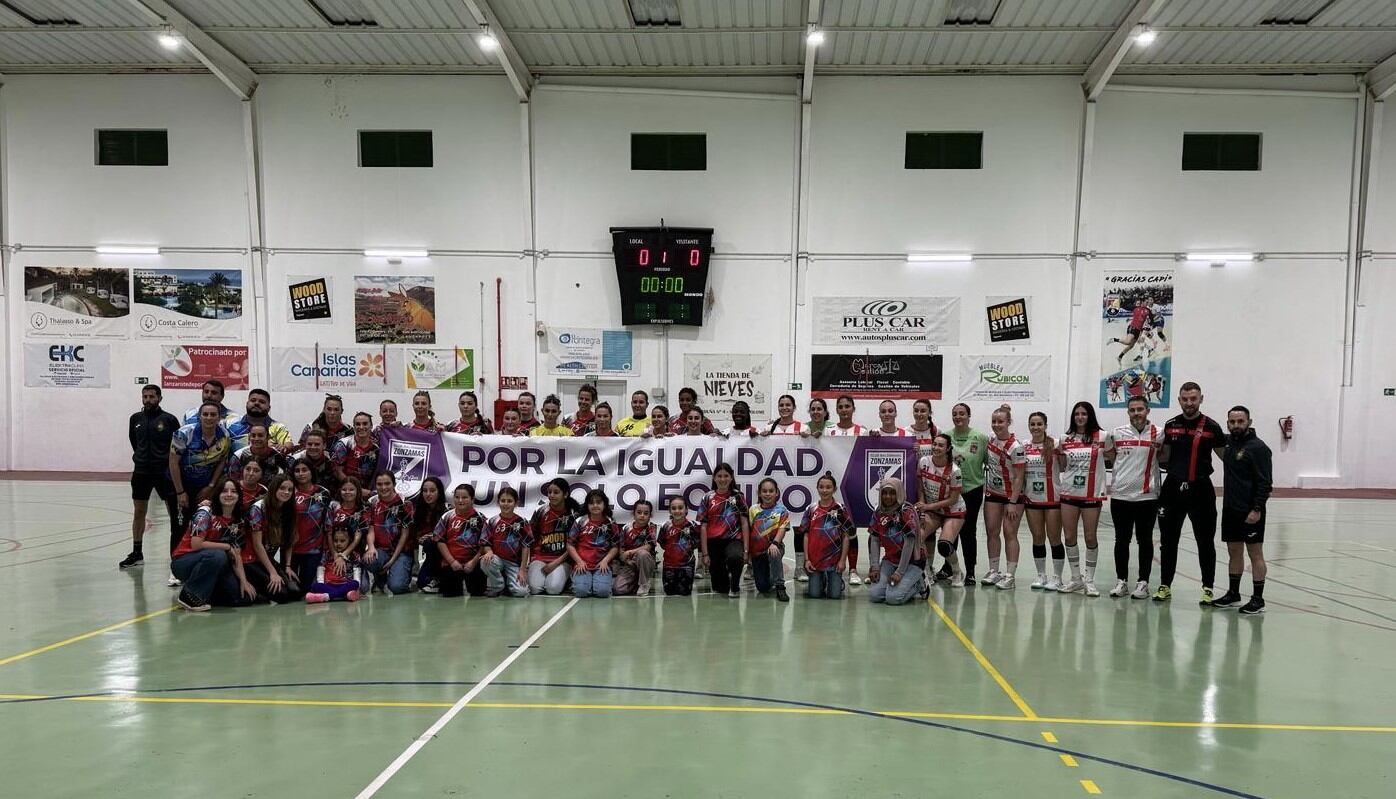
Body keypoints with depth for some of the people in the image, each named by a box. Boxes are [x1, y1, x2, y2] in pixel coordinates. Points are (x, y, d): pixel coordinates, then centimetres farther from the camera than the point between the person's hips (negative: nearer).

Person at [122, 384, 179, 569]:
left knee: (174, 511, -2)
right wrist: (141, 457, 14)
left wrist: (170, 463, -5)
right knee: (139, 512, 11)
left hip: (164, 471, -4)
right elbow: (133, 440, 20)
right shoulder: (136, 418, 5)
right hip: (141, 471, 4)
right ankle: (136, 553, 21)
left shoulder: (169, 419, -6)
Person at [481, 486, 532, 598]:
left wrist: (522, 570, -8)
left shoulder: (522, 522, -3)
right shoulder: (493, 522, 1)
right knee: (485, 561, -34)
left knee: (521, 592, -21)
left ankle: (508, 581, 17)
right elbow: (486, 543, 2)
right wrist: (489, 551, -22)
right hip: (497, 559, 1)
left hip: (515, 562, -1)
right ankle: (497, 587, -4)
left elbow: (525, 546, -3)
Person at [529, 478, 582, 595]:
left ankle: (563, 577, 8)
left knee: (554, 588, -26)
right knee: (535, 588, -23)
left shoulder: (574, 515, -2)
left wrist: (556, 562, -10)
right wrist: (526, 561, -1)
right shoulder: (540, 512, 1)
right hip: (540, 557, 1)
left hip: (562, 559, -1)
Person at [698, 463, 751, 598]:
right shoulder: (708, 498, 2)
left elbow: (745, 523, -1)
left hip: (733, 540, -1)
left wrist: (746, 550, -9)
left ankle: (735, 586, -9)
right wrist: (705, 554, -5)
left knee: (735, 557, -38)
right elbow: (703, 527, 0)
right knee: (720, 588, 3)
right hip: (713, 542, 1)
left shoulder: (738, 496, 2)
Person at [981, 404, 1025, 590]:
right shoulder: (991, 441, 1)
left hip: (1013, 495, -6)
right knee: (992, 531, 6)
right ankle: (994, 571, 15)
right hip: (993, 493, 6)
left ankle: (1010, 575, 1)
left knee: (1009, 533, -4)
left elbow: (1018, 478, -17)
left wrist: (1012, 503, -18)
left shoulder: (1015, 447, -18)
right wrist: (985, 488, 7)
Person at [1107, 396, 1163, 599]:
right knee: (1121, 540, 9)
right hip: (1120, 495, 2)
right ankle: (1121, 580, 18)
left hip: (1147, 496, -2)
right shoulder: (1117, 433, 6)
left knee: (1145, 541, 6)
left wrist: (1158, 448, -9)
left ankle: (1143, 582, 16)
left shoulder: (1159, 433, 0)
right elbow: (1110, 460, 17)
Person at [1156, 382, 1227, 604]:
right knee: (1168, 540, 8)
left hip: (1200, 489, -3)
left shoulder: (1211, 427, -3)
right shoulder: (1170, 425, 6)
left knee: (1205, 542, 5)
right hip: (1173, 488, 3)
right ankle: (1165, 586, 18)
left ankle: (1207, 588, 16)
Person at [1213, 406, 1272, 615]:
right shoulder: (1228, 442, 8)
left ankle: (1258, 599, 7)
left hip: (1250, 512, -7)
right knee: (1234, 551, 14)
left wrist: (1257, 509, -21)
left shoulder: (1258, 447, -12)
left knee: (1255, 553, 0)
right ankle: (1233, 593, 23)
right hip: (1230, 509, 7)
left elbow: (1265, 482, -16)